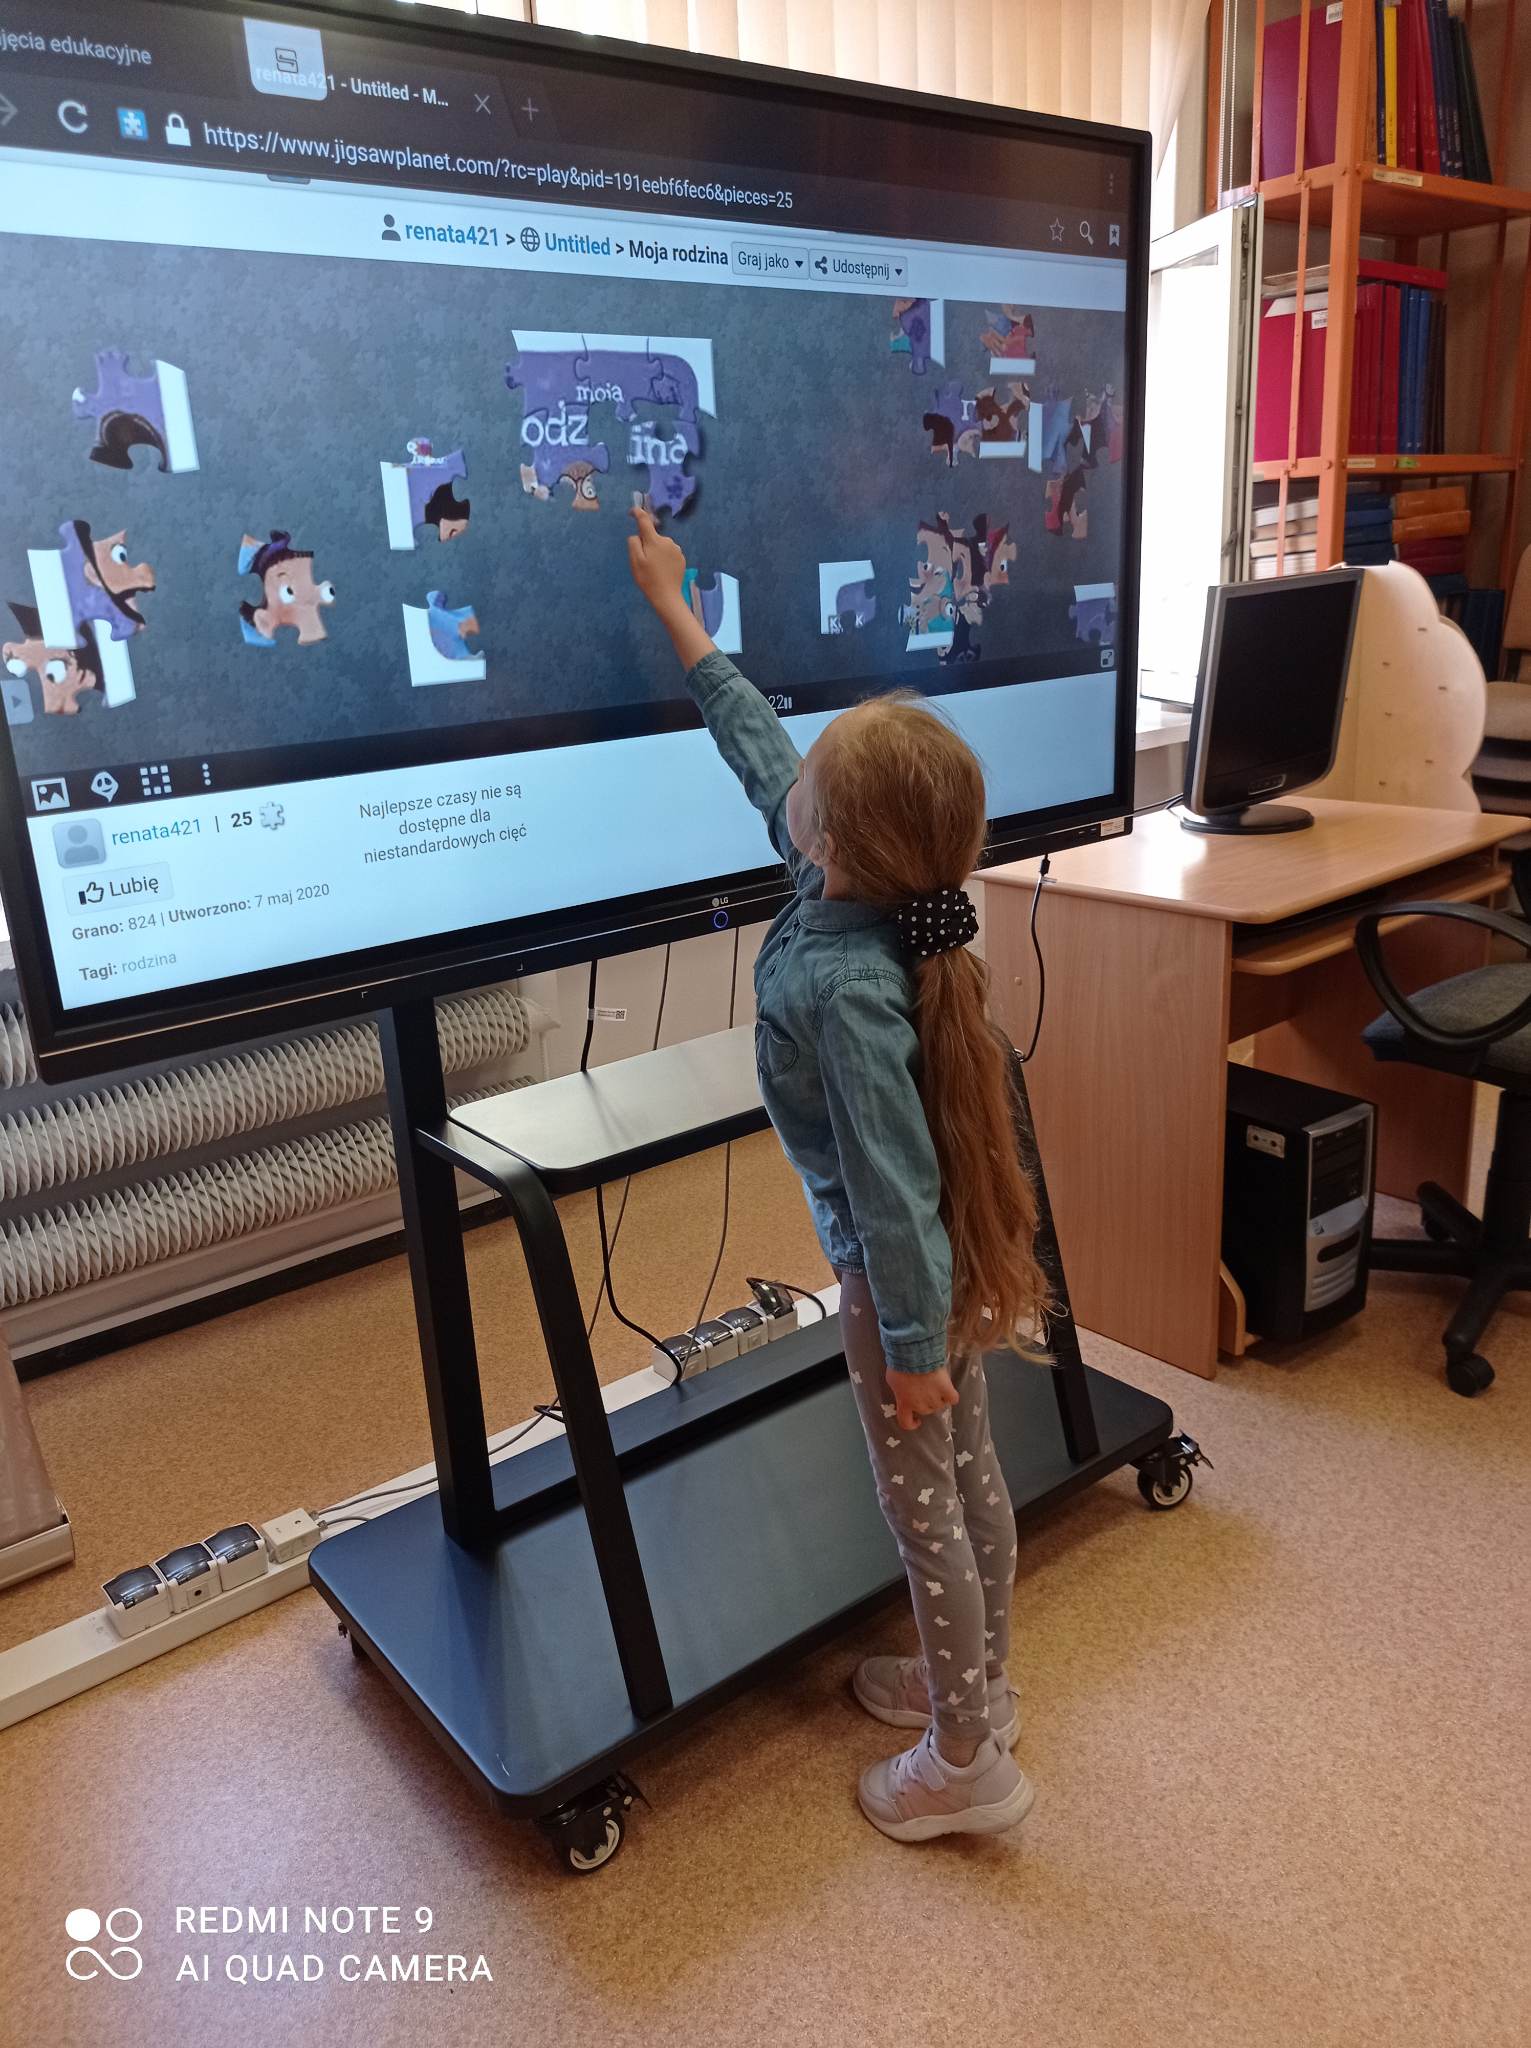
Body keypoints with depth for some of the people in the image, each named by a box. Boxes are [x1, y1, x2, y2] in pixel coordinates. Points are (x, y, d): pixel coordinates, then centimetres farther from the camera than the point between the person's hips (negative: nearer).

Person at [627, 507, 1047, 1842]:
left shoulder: (842, 987, -32)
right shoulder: (876, 884, -8)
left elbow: (891, 1183, -28)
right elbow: (760, 753, 5)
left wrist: (909, 1347, -18)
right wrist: (678, 616, 14)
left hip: (904, 1278, -8)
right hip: (962, 1259, 8)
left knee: (922, 1509, 10)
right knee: (971, 1478, 22)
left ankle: (968, 1767, 31)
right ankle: (979, 1686, 45)